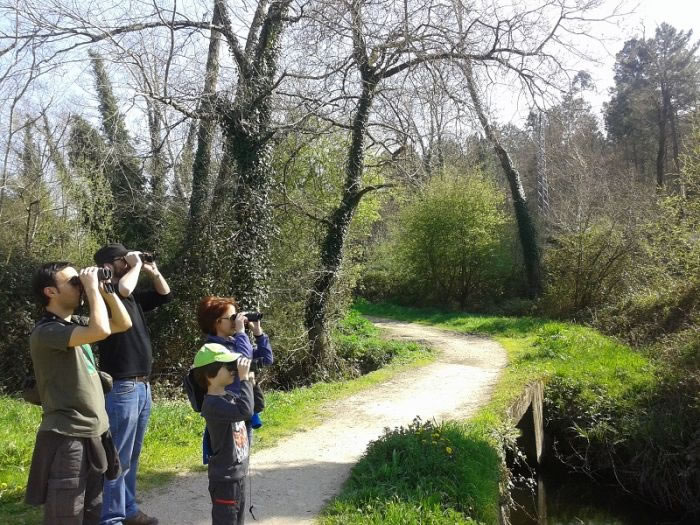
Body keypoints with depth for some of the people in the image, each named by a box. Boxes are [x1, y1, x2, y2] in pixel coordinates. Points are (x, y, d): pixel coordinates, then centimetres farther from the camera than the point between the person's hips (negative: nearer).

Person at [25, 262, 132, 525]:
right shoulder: (46, 331, -17)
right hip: (66, 439, -9)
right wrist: (92, 288, -20)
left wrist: (106, 290, 3)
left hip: (93, 434, 9)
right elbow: (100, 331, -33)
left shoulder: (76, 324, 10)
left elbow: (123, 324, 16)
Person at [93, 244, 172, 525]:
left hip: (143, 386, 9)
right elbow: (123, 288, -33)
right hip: (121, 388, -8)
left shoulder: (133, 298, 13)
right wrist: (136, 265, -15)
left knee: (132, 456, 16)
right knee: (119, 459, -2)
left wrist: (152, 271, 9)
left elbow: (165, 295, 23)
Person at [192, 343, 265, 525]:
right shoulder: (212, 404, -25)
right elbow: (245, 411, -38)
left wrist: (251, 382, 0)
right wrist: (244, 379, -33)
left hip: (238, 473, 9)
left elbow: (258, 406, 14)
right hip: (224, 477, -9)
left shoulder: (230, 396, 4)